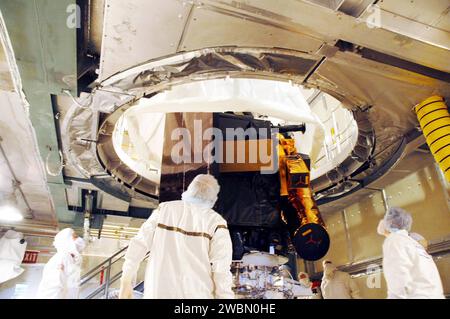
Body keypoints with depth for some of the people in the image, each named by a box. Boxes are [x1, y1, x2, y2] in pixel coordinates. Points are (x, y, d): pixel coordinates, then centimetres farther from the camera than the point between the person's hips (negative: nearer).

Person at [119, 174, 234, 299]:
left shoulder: (164, 209, 0)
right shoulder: (216, 222, -7)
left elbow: (139, 244, -1)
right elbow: (221, 270, -11)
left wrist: (126, 282, 6)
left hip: (158, 291, 3)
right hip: (195, 294, -2)